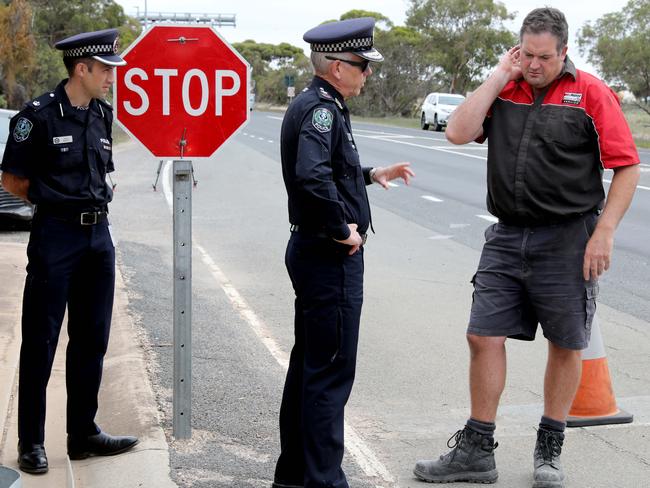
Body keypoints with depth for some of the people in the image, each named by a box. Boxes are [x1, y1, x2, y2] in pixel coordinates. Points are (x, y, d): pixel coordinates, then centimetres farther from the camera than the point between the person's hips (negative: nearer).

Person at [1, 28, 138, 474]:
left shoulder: (103, 114, 9)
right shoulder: (40, 115, -11)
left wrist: (97, 201, 7)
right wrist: (56, 201, -1)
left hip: (98, 236, 7)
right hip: (55, 237, -7)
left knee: (92, 340, 11)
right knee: (40, 342, 2)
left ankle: (84, 433, 22)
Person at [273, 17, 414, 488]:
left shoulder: (317, 105, 14)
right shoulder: (320, 109, -18)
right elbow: (312, 177, -35)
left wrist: (372, 174, 21)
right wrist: (342, 229, -23)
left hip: (314, 251, 11)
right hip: (331, 256, -11)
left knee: (308, 364, 17)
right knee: (331, 371, -3)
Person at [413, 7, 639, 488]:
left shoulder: (591, 93, -5)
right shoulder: (503, 89, 6)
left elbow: (627, 166, -6)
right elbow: (459, 133, -7)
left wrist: (604, 232, -13)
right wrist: (500, 74, -6)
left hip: (567, 241, -3)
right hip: (507, 237, 3)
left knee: (566, 345, 7)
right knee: (484, 337, 2)